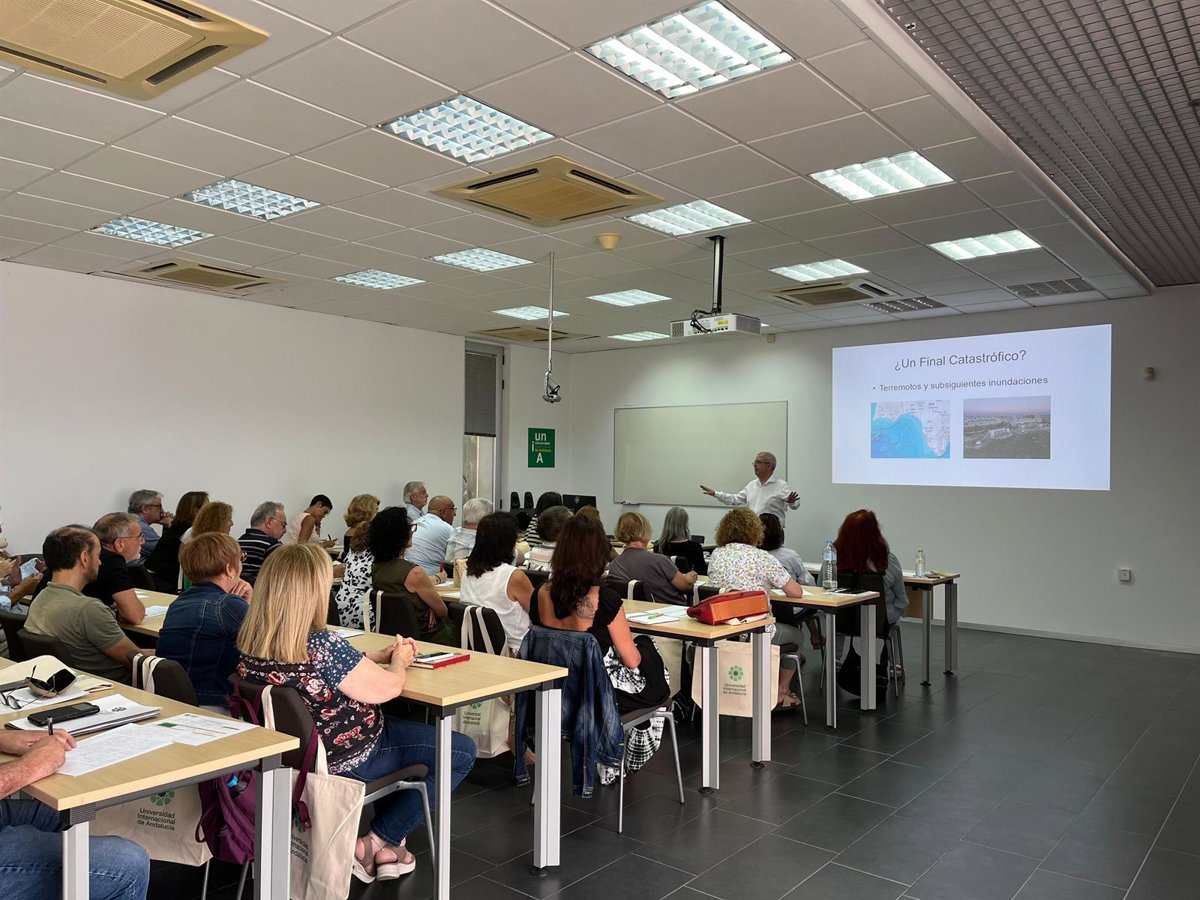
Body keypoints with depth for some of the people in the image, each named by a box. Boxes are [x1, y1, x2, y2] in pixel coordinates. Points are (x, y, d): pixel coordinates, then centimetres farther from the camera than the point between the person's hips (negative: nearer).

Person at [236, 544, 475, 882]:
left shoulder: (252, 644, -9)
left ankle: (390, 846, 33)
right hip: (347, 760, -8)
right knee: (461, 752, 7)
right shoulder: (322, 645, -33)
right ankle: (374, 844, 11)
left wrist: (381, 655, 7)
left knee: (402, 724, 32)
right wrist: (399, 662, 0)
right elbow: (387, 688, -20)